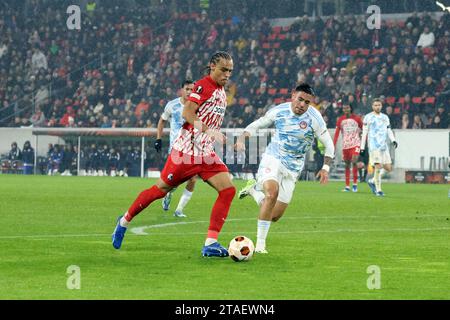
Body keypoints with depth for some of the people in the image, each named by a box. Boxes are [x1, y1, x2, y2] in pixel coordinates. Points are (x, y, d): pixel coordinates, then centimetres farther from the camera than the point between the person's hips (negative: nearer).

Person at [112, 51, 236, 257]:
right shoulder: (203, 85, -12)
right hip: (186, 150, -7)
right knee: (161, 189, 3)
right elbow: (187, 113, -24)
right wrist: (207, 130, -34)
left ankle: (210, 244, -13)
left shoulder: (221, 92, 14)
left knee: (228, 189, -11)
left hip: (205, 154, 7)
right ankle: (125, 221, 26)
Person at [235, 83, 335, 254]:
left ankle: (253, 189, 30)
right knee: (272, 192, -33)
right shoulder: (278, 111, -5)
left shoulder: (314, 118, -10)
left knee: (275, 216, 1)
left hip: (292, 169, 2)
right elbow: (256, 125, 9)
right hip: (273, 158, -2)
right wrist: (242, 138, -9)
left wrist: (326, 167, -12)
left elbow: (328, 144, -1)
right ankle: (260, 243, -24)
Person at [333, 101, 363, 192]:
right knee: (347, 165, 5)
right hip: (345, 145, 3)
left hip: (356, 144, -3)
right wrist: (334, 145, -6)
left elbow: (363, 130, 8)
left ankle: (355, 184, -8)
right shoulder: (341, 120, 5)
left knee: (354, 161, -18)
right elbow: (337, 133, 3)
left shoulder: (357, 118, 0)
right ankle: (347, 186, 10)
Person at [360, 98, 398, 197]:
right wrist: (362, 147, -1)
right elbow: (364, 133, 2)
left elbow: (389, 130, 15)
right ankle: (378, 190, -8)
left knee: (388, 168, 0)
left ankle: (372, 181, 20)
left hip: (384, 146, 5)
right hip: (374, 146, -5)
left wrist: (393, 140, -4)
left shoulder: (385, 117, 17)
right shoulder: (368, 117, 2)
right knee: (378, 166, -16)